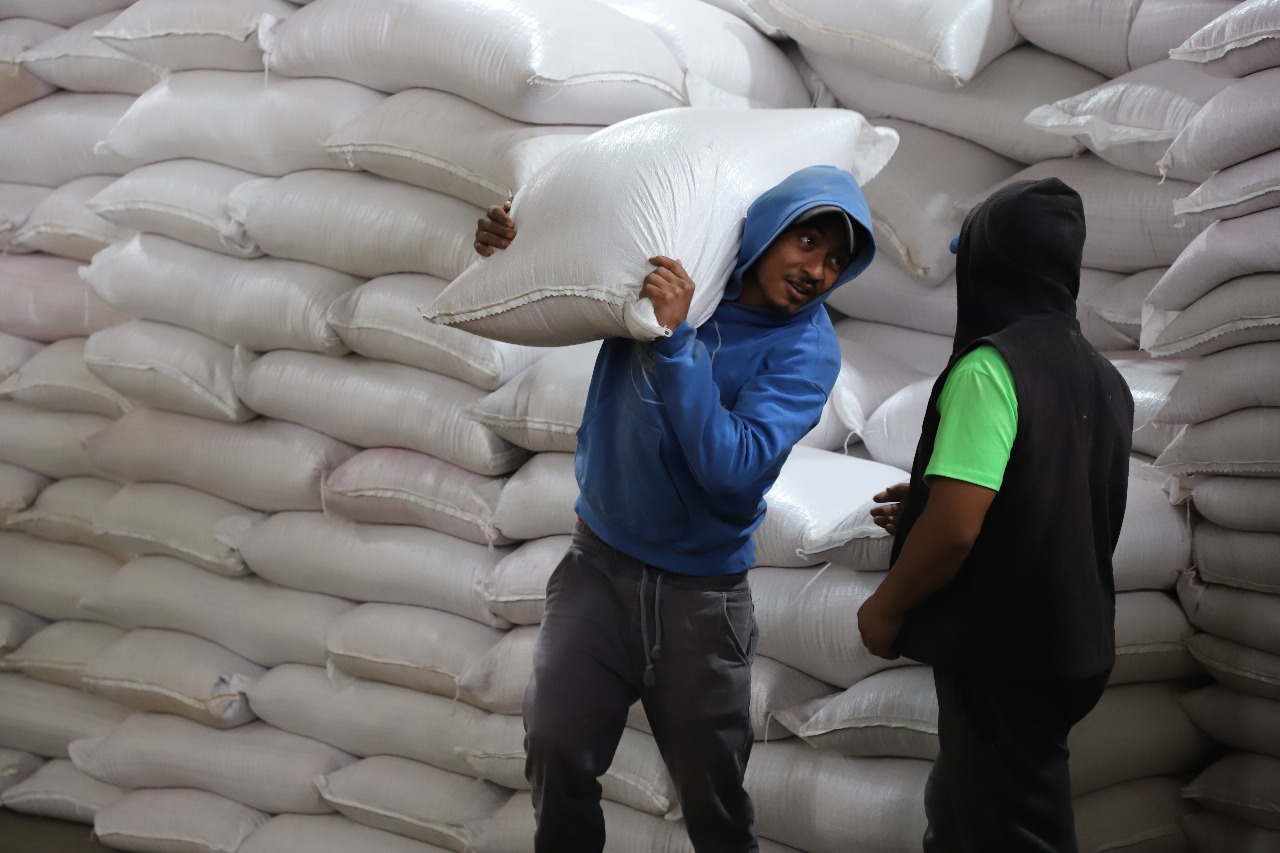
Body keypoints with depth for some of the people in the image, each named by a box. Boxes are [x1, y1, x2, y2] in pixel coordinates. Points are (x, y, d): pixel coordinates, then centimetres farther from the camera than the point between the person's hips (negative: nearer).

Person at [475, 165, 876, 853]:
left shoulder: (806, 349, -13)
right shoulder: (665, 260, -5)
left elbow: (733, 467, -28)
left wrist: (675, 338, -33)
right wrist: (507, 247, -9)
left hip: (700, 591, -2)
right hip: (599, 562, 3)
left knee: (711, 793, 7)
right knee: (556, 755, 4)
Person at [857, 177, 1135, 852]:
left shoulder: (991, 366, -18)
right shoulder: (1104, 380, 7)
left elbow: (956, 527, -25)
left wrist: (886, 607, -8)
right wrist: (924, 505, 20)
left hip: (1001, 651, -8)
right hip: (1070, 644, 8)